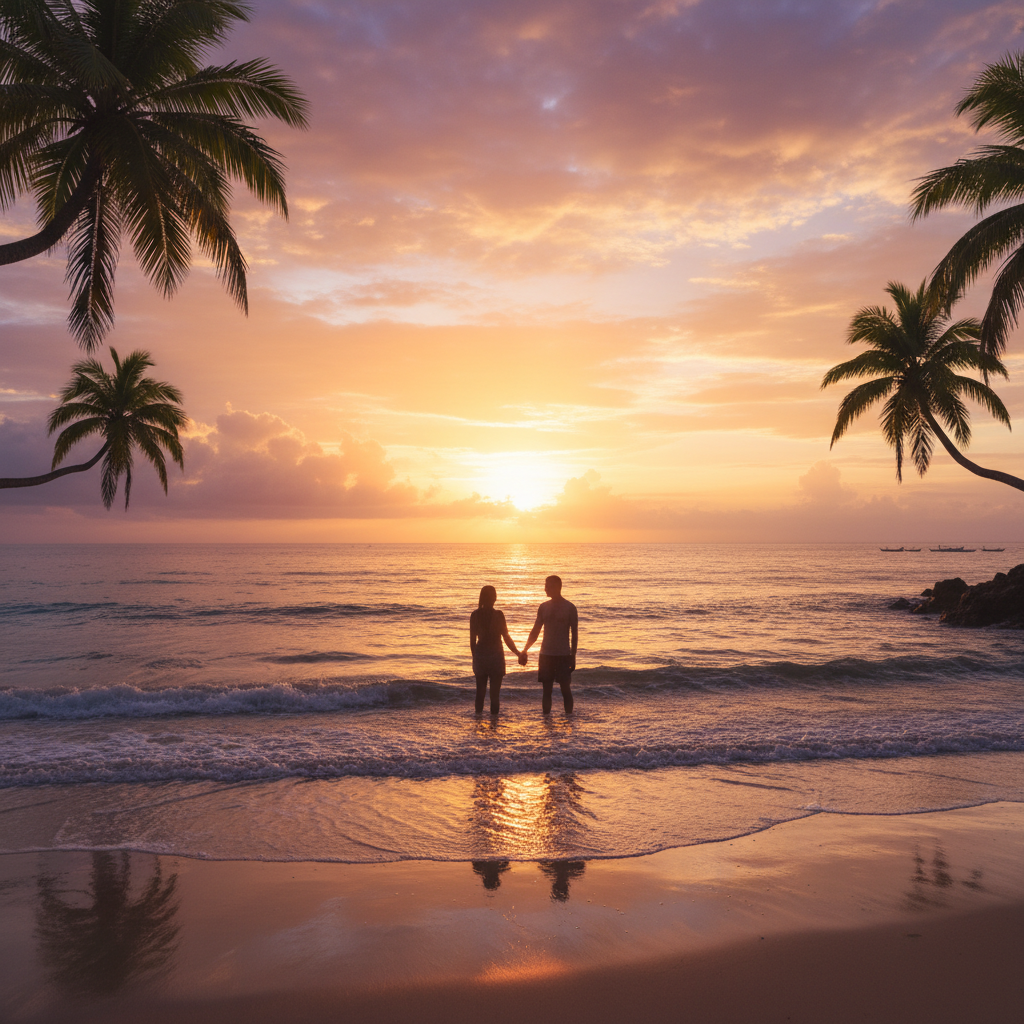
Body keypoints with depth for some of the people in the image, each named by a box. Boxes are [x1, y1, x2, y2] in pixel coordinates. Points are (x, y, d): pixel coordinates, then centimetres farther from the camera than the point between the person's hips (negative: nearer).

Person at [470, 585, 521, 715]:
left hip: (480, 656, 3)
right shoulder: (498, 615, -10)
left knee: (480, 690, 15)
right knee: (494, 691, 4)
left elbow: (472, 640, 3)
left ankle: (479, 712, 19)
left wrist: (475, 657, 15)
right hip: (495, 656, -3)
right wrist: (518, 653, 6)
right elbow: (506, 638, -6)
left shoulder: (475, 615, -1)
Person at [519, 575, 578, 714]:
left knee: (565, 689, -4)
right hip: (546, 655, 4)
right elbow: (535, 632, 15)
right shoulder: (543, 607, 9)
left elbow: (574, 634, 0)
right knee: (546, 690, 4)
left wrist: (573, 657, -3)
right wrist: (524, 651, 6)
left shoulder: (569, 608, -2)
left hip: (563, 655, -4)